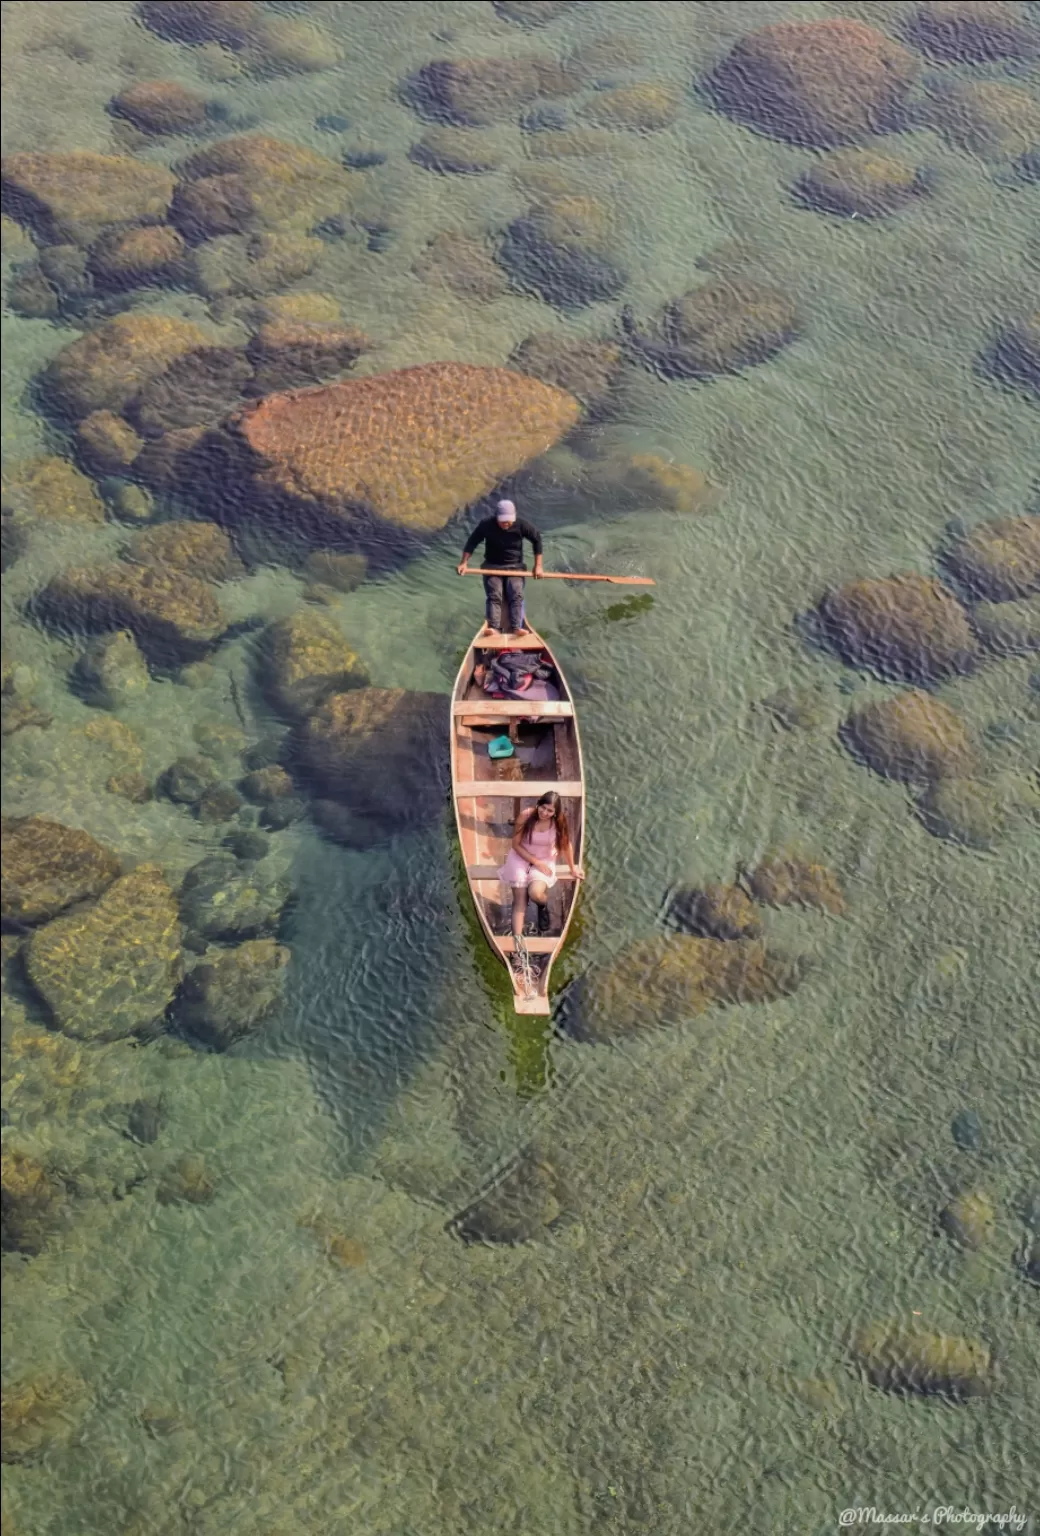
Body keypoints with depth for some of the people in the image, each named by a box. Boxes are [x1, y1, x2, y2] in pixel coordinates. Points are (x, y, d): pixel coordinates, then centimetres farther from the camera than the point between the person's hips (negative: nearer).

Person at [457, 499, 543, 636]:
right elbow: (472, 542, -5)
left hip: (515, 567, 1)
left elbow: (537, 540, 0)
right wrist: (464, 563, -14)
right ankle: (493, 628, -36)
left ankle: (516, 628, -32)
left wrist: (538, 566, -2)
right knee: (494, 596, -20)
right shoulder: (486, 525, -14)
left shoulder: (522, 525, -12)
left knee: (516, 596, -20)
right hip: (492, 567, 0)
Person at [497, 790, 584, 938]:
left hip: (545, 860, 0)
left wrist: (573, 868, 11)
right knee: (520, 901, -15)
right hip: (521, 858, 0)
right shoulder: (526, 816, -21)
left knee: (535, 893, -25)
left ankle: (543, 906, 13)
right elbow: (516, 844, -12)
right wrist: (536, 862, -16)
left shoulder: (560, 821, -16)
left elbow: (566, 845, 1)